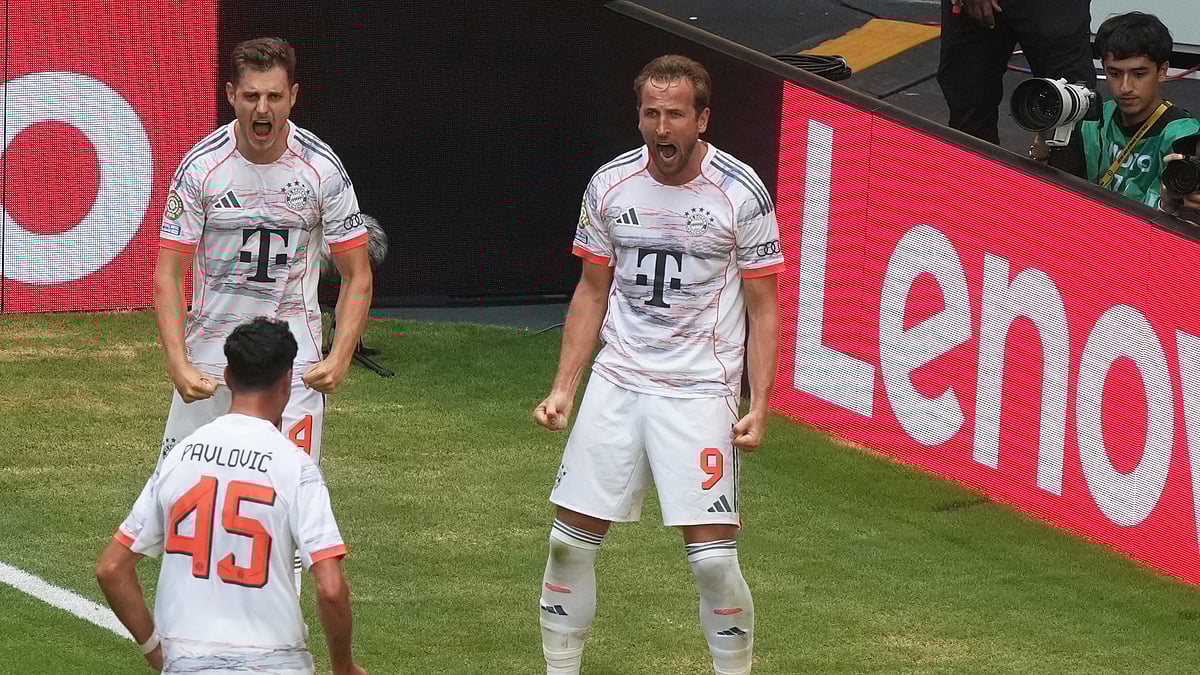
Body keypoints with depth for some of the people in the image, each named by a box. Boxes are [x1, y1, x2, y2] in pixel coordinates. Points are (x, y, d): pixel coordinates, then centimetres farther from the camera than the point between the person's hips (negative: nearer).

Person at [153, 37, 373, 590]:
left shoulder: (322, 169, -7)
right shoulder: (201, 167, -8)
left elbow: (357, 275, 1)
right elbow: (168, 274, -5)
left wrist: (339, 358, -13)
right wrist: (177, 364, -18)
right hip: (209, 351, 1)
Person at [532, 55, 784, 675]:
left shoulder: (741, 193, -7)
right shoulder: (610, 186, 3)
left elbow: (763, 309, -2)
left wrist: (759, 407, -11)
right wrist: (563, 388, 8)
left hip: (700, 390, -4)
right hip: (616, 384, 4)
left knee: (712, 555, -11)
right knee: (570, 539, 2)